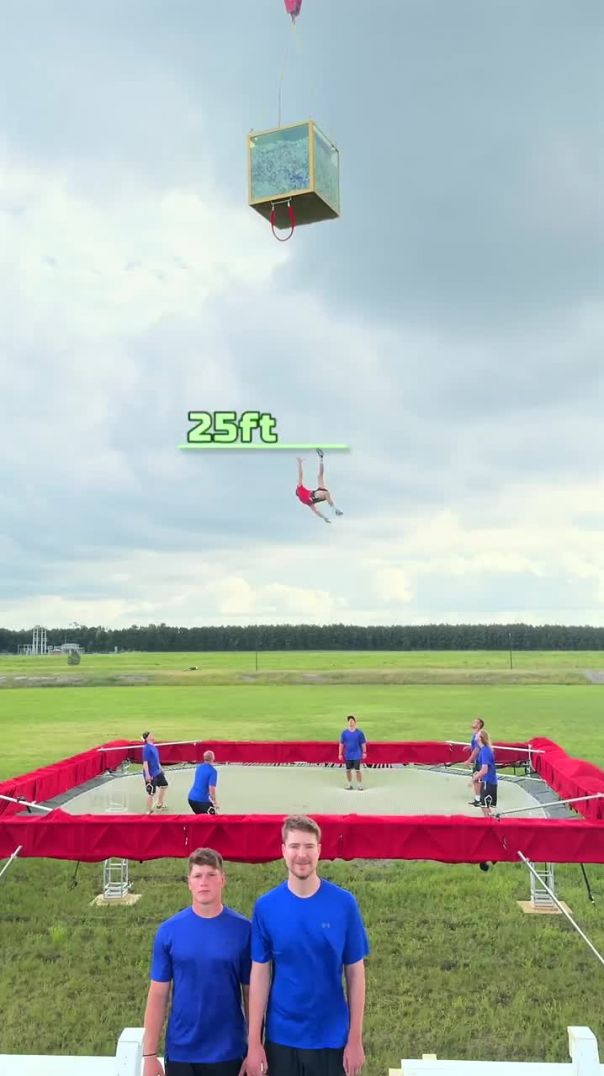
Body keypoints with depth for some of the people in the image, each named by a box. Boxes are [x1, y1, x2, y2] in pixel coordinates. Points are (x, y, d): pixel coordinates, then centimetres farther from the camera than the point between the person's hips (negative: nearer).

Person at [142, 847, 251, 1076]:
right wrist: (149, 1054, -3)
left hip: (229, 1053, -1)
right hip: (180, 1053, 1)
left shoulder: (243, 929, -6)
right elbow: (158, 995, 0)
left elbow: (251, 993, 0)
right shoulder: (169, 930, -4)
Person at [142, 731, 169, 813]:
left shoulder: (153, 746, 7)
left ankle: (159, 805, 40)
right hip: (151, 774, -10)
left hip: (157, 772, 10)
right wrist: (147, 775, -26)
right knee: (151, 793, 0)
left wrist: (160, 768, 24)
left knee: (164, 785, 24)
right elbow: (145, 762, -23)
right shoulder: (147, 748, -21)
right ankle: (149, 811, 13)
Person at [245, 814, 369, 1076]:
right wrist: (254, 1043, -2)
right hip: (281, 1038, 0)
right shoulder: (266, 907, -7)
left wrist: (355, 1038, -3)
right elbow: (259, 976, -2)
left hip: (332, 1038, 0)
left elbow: (355, 974, -2)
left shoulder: (344, 903, -9)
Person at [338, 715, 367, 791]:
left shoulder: (359, 732, -4)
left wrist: (364, 752, -3)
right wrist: (340, 754, 3)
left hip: (357, 755, -2)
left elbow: (363, 743, 1)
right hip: (347, 755, 2)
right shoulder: (344, 733, 0)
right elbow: (341, 744, 5)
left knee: (357, 770, -3)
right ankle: (349, 784, 23)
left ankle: (359, 784, 7)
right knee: (348, 770, 10)